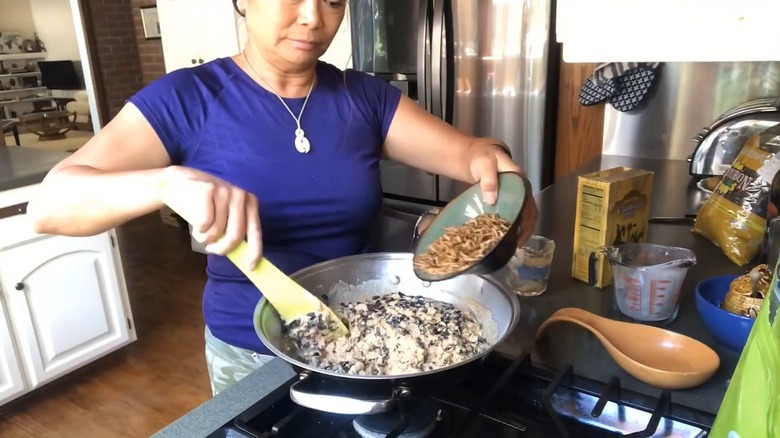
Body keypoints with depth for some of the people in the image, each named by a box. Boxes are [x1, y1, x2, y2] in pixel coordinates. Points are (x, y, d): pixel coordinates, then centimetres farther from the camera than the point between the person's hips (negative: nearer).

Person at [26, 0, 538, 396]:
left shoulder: (364, 97, -3)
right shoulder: (188, 99, -12)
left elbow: (468, 152, -5)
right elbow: (50, 204, -19)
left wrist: (489, 156, -29)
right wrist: (169, 181, -39)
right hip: (251, 354, -2)